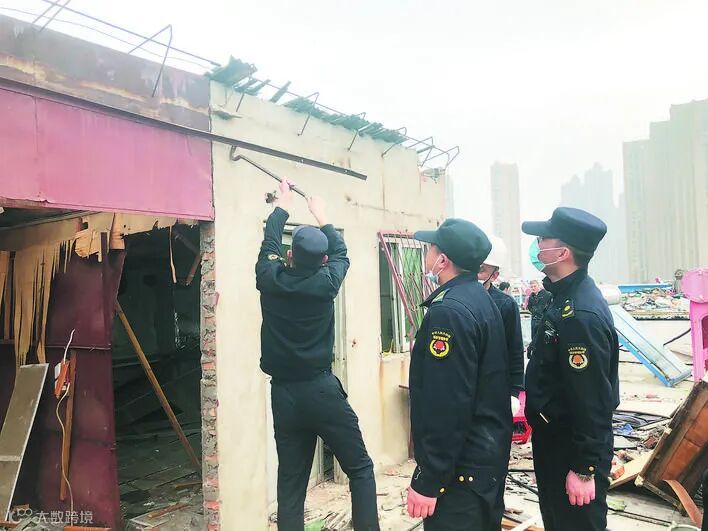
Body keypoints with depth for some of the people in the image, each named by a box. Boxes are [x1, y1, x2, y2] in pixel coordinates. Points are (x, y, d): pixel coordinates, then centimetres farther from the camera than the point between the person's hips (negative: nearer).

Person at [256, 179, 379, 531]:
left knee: (290, 482, 10)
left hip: (283, 394, 3)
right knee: (360, 468, 8)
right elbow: (341, 252, 13)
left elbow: (269, 243, 17)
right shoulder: (326, 283, -7)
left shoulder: (270, 281, -3)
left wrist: (283, 204, 30)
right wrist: (321, 217, 27)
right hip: (321, 389, -3)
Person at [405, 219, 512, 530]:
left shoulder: (449, 310, -23)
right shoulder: (481, 300, 7)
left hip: (461, 467, -10)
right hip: (489, 454, 10)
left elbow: (446, 406, -26)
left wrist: (427, 481, -21)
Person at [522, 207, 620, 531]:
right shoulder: (566, 297, 4)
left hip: (575, 449, -9)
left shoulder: (581, 315, -28)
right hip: (555, 441, 9)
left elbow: (592, 400, -26)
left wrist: (585, 469, -21)